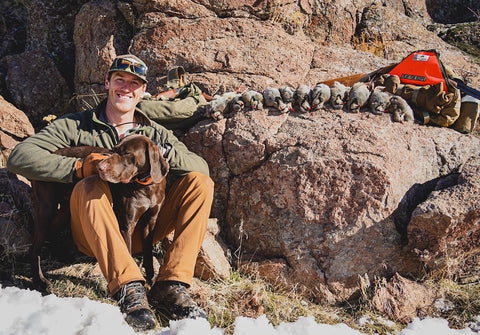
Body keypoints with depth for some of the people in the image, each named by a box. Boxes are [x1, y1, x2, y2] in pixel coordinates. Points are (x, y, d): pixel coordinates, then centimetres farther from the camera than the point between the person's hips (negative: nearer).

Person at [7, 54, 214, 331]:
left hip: (142, 231, 3)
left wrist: (163, 153, -22)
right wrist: (79, 167, -24)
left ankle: (171, 286, -25)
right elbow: (19, 157, -12)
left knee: (201, 182, -13)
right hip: (94, 234, -3)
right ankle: (128, 288, -40)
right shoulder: (76, 126, 2)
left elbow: (202, 166, -3)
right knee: (89, 187, -32)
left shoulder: (156, 133, 10)